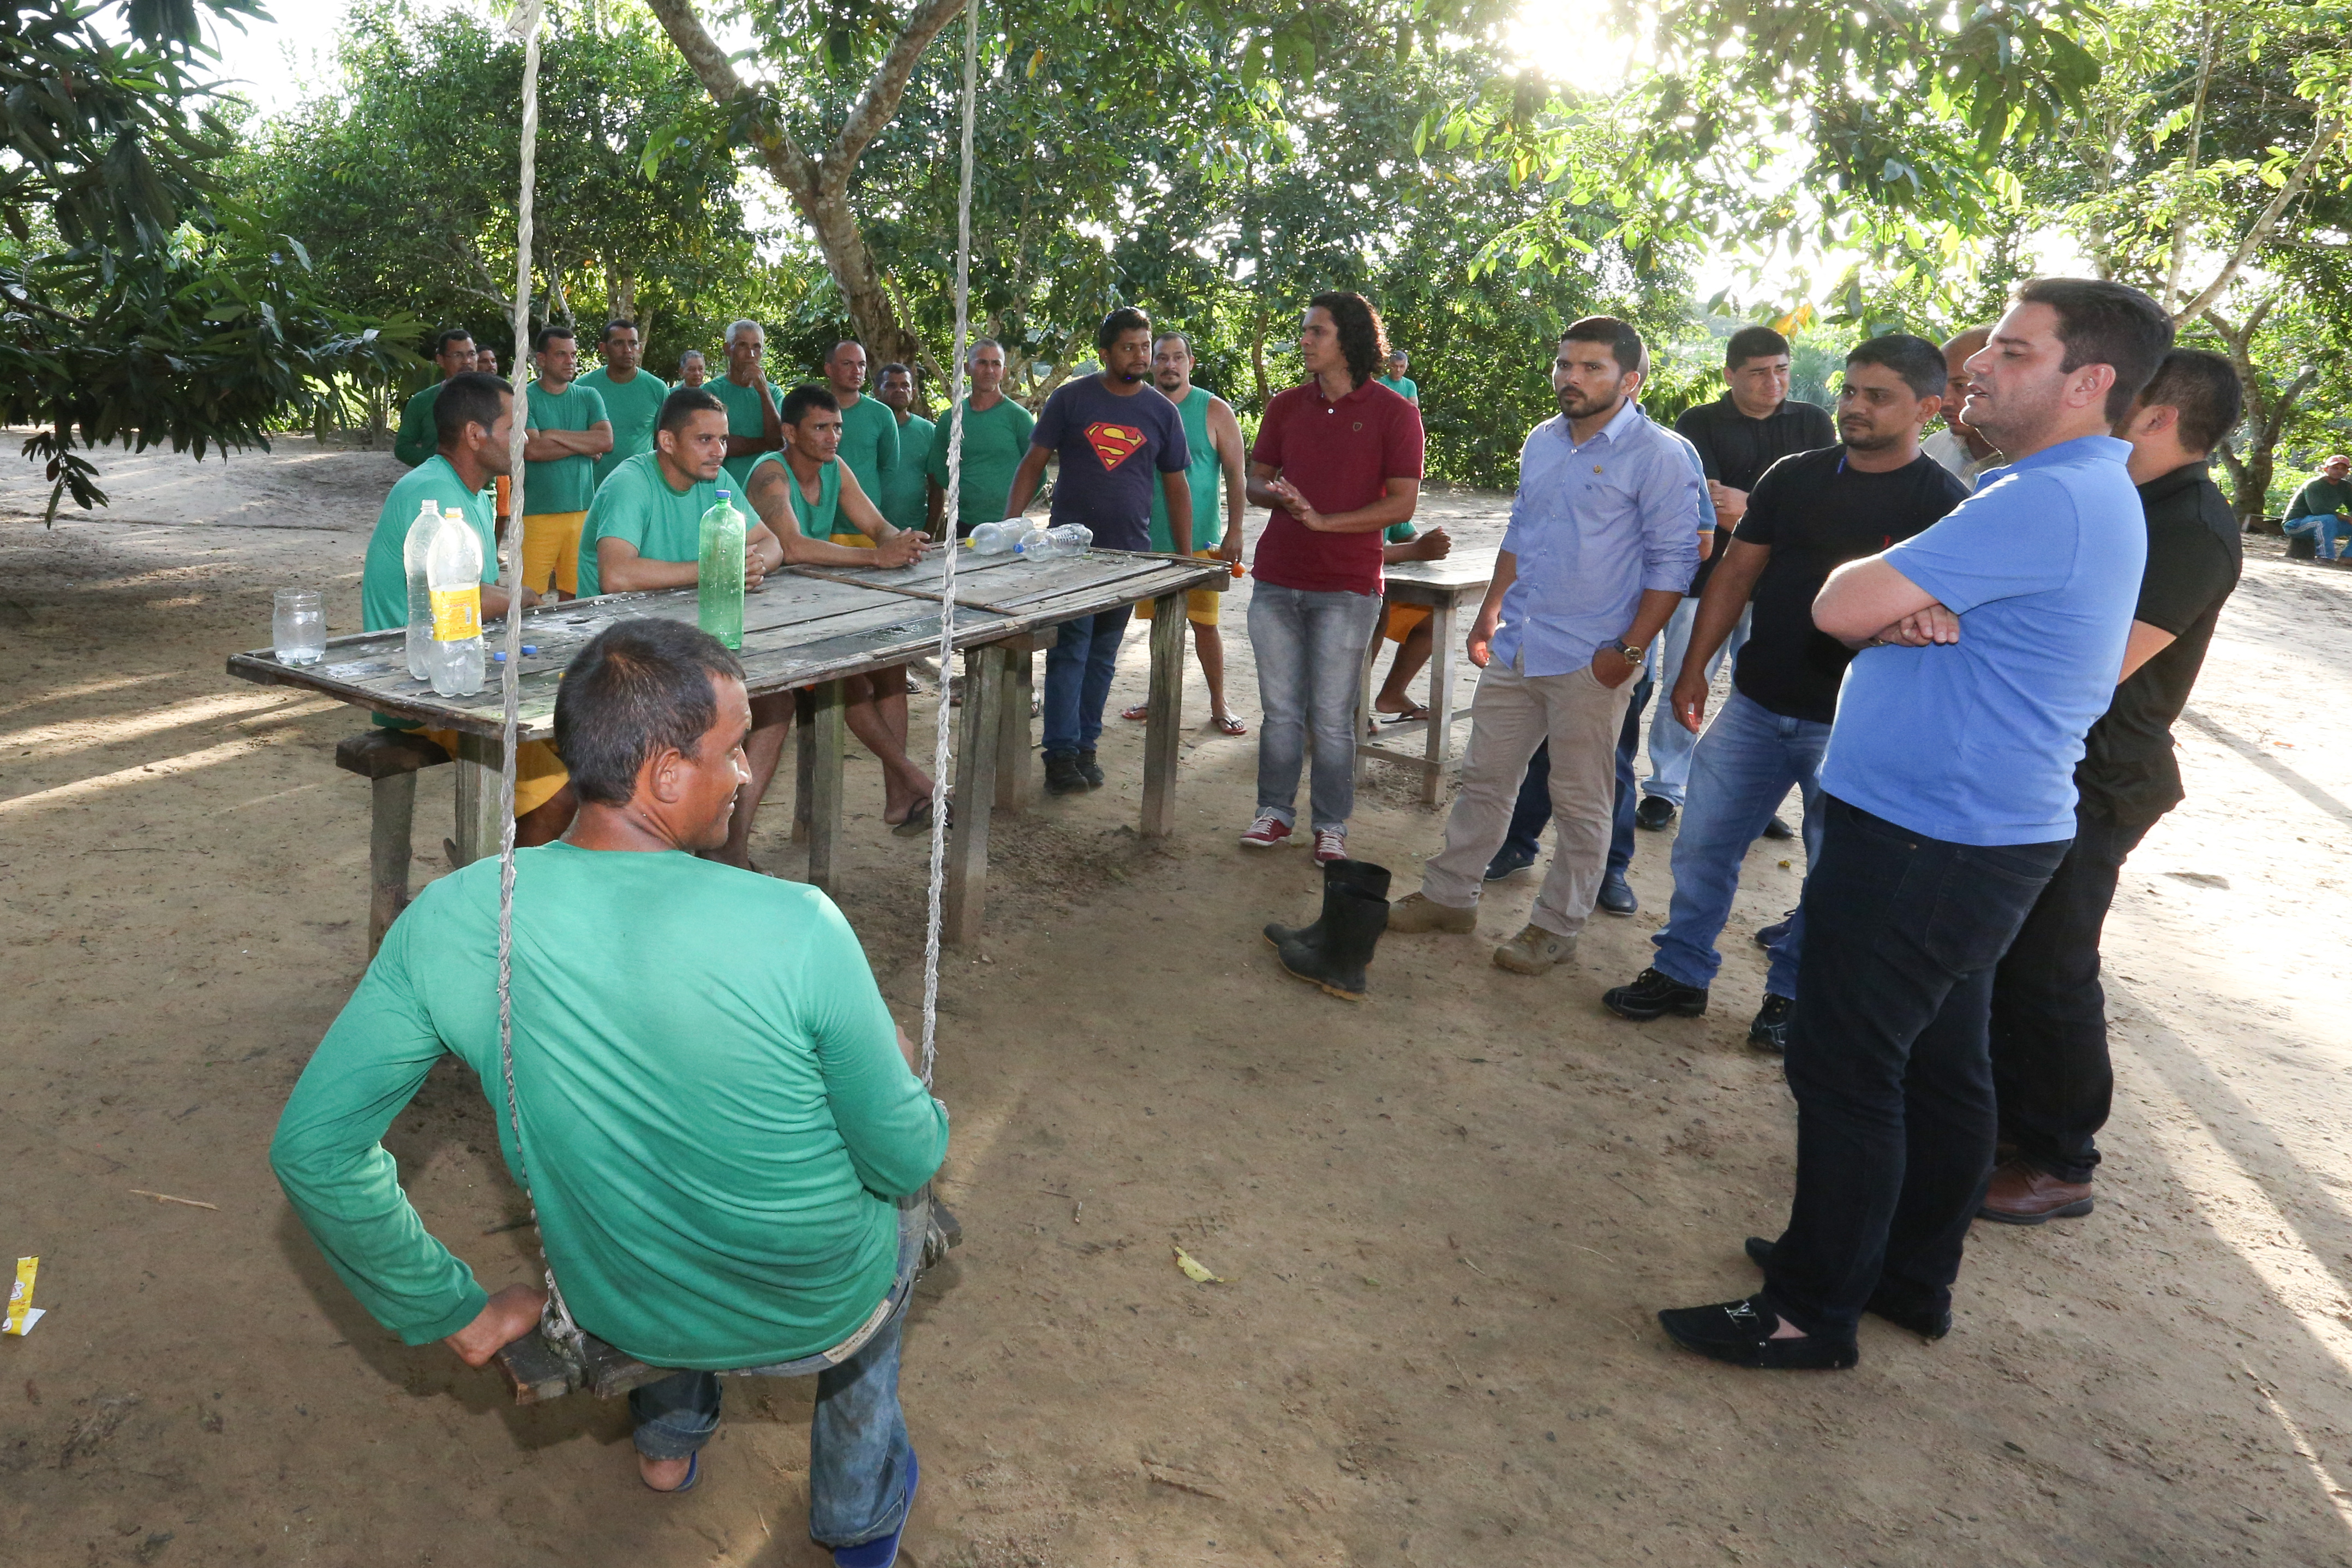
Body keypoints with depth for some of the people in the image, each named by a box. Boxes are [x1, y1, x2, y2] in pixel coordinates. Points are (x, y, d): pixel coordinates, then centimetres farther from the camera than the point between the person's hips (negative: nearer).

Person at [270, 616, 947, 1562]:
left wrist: (456, 1312, 0)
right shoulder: (797, 928, -32)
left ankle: (668, 1441, 52)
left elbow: (312, 1148, -12)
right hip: (815, 1316, -3)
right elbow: (905, 1163, -19)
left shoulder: (452, 921, -20)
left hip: (618, 1315, 4)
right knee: (893, 1196, 33)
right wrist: (903, 1073, 5)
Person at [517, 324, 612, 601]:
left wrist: (555, 436, -7)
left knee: (575, 596, 3)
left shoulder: (589, 398, 13)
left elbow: (606, 441, -2)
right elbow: (531, 450, -11)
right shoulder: (524, 398, 2)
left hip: (583, 510, 3)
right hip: (537, 513, -3)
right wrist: (585, 447, -4)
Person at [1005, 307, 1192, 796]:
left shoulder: (1162, 412, 7)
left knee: (1102, 654, 9)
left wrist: (1186, 558, 7)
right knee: (1069, 650, -6)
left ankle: (1085, 746, 18)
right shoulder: (1071, 399, 1)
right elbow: (1033, 464, 2)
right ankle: (1060, 753, -3)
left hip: (1129, 552, 3)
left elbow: (1177, 489, 11)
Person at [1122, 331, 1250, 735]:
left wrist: (1234, 534, -9)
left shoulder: (1214, 411, -2)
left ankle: (1219, 705, 9)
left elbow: (1236, 477, -2)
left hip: (1199, 542, -3)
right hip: (1148, 539, 4)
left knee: (1204, 623, -2)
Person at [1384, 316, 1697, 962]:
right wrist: (1489, 613, 19)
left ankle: (1556, 927, 19)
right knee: (1484, 777, 14)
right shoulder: (1542, 442, 11)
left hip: (1590, 663, -6)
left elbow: (1672, 562, -11)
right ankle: (1448, 895, 27)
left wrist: (1630, 650, -16)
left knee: (1579, 802, 6)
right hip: (1515, 646, 7)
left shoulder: (1660, 455, -10)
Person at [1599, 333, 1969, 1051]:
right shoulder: (1795, 476, 6)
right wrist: (1694, 669, 5)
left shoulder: (1942, 502, -6)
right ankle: (1681, 973, 22)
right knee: (1703, 842, 7)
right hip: (1756, 702, 4)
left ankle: (1791, 996, 24)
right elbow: (1738, 573, 8)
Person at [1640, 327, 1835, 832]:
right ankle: (1664, 790, 15)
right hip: (1706, 578, -1)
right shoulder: (1698, 424, 2)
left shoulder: (1813, 422, 9)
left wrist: (1747, 503, -15)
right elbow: (1711, 507, -9)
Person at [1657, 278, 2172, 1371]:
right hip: (1978, 831, 10)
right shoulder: (2078, 493, 15)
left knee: (1846, 1073, -1)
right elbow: (1866, 609, 10)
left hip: (1923, 849, -10)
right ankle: (1913, 1278, 32)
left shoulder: (2045, 502, -21)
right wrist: (1905, 611, -13)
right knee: (1940, 1065, 18)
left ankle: (1812, 1311, 11)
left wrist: (1872, 594, -2)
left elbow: (1840, 606, -24)